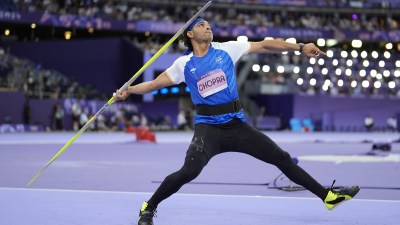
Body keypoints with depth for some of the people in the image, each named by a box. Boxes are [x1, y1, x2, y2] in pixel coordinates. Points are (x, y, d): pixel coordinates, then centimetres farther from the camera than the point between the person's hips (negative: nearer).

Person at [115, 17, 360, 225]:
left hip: (237, 124, 3)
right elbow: (155, 84, 5)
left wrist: (300, 47, -1)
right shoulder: (184, 64, 3)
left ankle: (328, 196, 14)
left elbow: (265, 45, 3)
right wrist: (129, 90, -11)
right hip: (208, 127, -2)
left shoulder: (227, 49, 4)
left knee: (282, 158, 4)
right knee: (188, 171, -25)